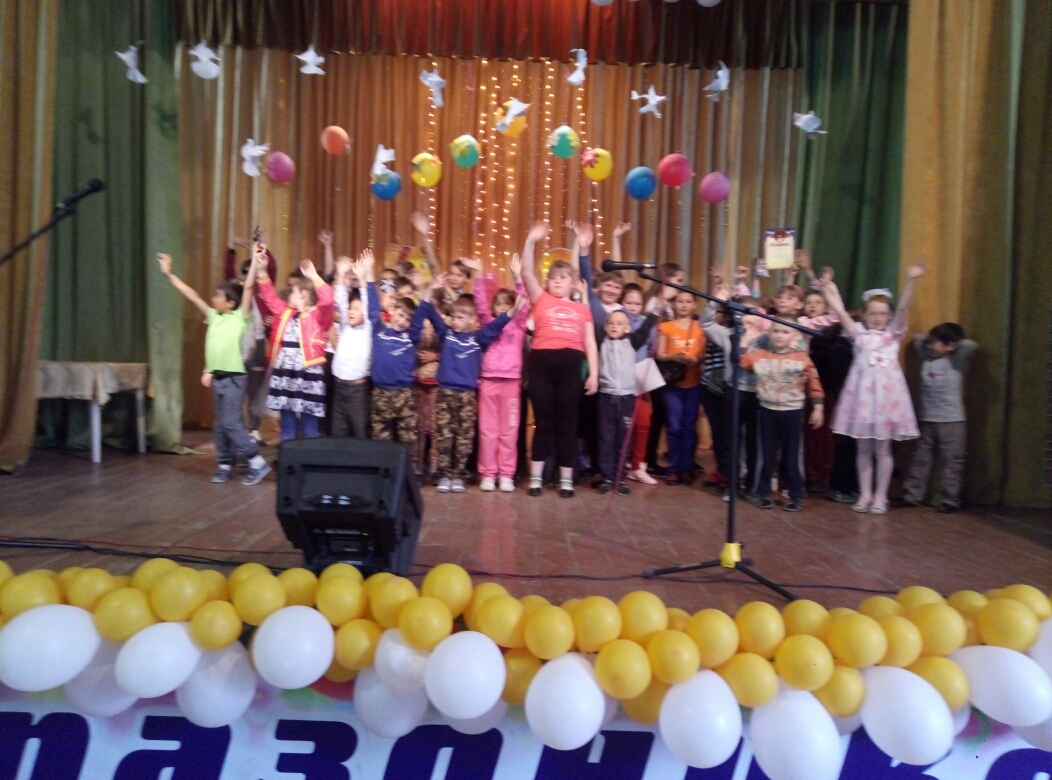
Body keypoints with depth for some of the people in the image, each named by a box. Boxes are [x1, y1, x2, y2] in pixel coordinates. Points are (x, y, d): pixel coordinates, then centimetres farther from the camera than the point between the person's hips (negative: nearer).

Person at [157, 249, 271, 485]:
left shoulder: (240, 317, -5)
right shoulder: (213, 316, 12)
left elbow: (248, 288, -14)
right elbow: (192, 295, 15)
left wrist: (255, 261, -21)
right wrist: (169, 274, 17)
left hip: (234, 377, -7)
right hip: (217, 377, 7)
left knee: (230, 422, -10)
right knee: (220, 424, 11)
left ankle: (257, 462, -3)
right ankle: (224, 465, 20)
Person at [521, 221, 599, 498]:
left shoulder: (582, 309, 15)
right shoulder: (541, 300, 13)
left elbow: (590, 343, 12)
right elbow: (527, 273, 0)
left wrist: (594, 373, 4)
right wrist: (531, 241, -8)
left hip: (571, 363, 1)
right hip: (542, 361, -1)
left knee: (566, 423, 5)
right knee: (543, 421, 4)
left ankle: (566, 479, 14)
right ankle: (535, 477, 14)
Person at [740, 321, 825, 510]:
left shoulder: (802, 357, -4)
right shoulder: (760, 356, 1)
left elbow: (814, 384, -1)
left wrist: (818, 408, -3)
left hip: (792, 412, -1)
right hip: (768, 411, 2)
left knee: (791, 456, 7)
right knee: (768, 454, 11)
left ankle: (796, 495, 19)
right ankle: (763, 493, 23)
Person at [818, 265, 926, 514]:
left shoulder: (894, 333, 4)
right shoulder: (859, 332, 8)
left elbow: (904, 308, -9)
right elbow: (840, 311, 1)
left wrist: (910, 281, -22)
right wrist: (829, 289, -6)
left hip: (886, 391, -1)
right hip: (862, 390, 1)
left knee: (883, 447, 5)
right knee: (863, 447, 8)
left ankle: (880, 495, 15)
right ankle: (865, 493, 19)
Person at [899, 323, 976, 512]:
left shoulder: (956, 362, -5)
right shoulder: (926, 358, 7)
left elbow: (970, 345, -20)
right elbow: (917, 338, 18)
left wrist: (955, 343, -4)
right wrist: (930, 338, 8)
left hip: (952, 420, -5)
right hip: (927, 419, 5)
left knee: (951, 461, 1)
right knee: (921, 459, 9)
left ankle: (949, 500, 7)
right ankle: (911, 495, 14)